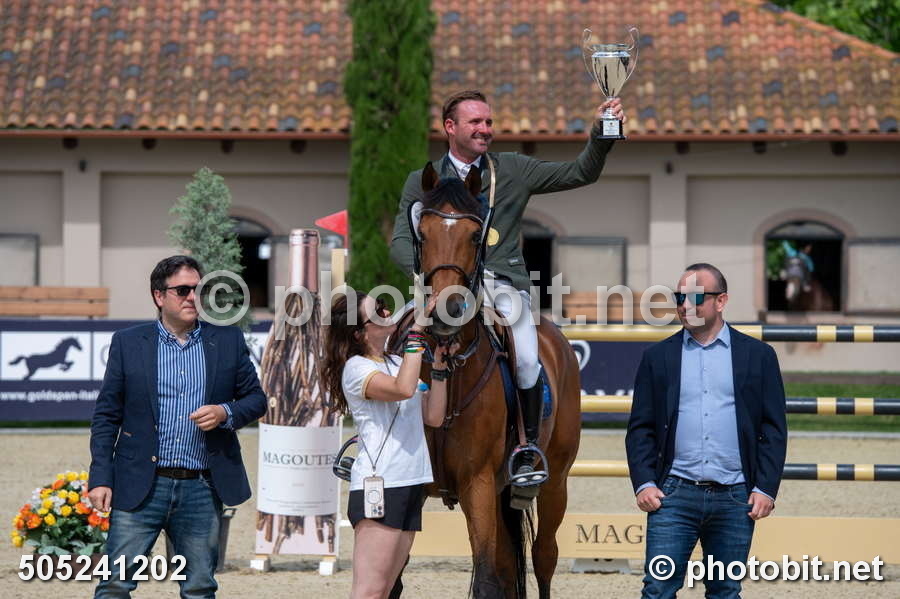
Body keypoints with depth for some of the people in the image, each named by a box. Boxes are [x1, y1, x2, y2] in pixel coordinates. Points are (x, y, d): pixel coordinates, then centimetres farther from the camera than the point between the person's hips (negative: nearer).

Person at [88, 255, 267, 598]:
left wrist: (226, 413, -10)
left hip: (202, 490, 2)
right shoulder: (128, 343, 3)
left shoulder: (228, 341, 8)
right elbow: (106, 416, 4)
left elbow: (256, 399, 12)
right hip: (140, 488, -2)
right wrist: (100, 479, -4)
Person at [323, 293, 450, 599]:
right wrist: (417, 333, -23)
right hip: (377, 486, -8)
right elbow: (403, 389, -27)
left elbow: (433, 416, 12)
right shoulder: (356, 368, -8)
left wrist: (439, 362, 5)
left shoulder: (398, 363, 17)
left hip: (411, 485, 8)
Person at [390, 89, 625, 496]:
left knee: (527, 360, -22)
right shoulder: (423, 182, 13)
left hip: (505, 283, 0)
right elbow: (402, 242, 7)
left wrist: (600, 136, -4)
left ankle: (529, 450, -4)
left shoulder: (514, 170, 14)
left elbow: (580, 174, 13)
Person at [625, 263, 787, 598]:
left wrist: (766, 488, -4)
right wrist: (644, 483, -5)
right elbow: (640, 428, 7)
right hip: (674, 494, 0)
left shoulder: (758, 355, 6)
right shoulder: (658, 357, 8)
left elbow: (773, 429, 4)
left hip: (735, 497, 0)